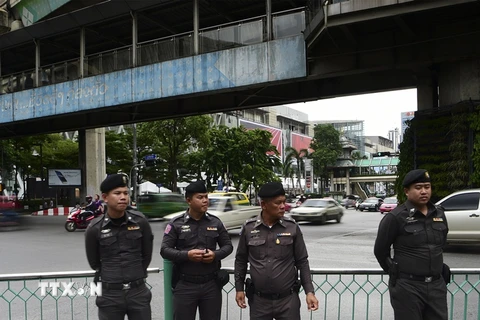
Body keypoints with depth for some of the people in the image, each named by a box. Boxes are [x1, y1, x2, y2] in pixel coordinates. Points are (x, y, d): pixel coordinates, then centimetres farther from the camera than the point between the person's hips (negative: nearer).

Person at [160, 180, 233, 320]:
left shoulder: (215, 222, 5)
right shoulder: (176, 224, -2)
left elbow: (228, 246, 10)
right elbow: (164, 250, -4)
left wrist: (215, 255, -11)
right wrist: (187, 255, -19)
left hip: (212, 284, 3)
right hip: (185, 285, -2)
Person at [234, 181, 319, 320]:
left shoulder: (292, 227, -5)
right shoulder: (248, 228, -4)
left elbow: (302, 261, 1)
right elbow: (241, 260, 7)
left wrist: (309, 291, -4)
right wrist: (239, 288, 6)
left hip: (288, 300, 0)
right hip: (259, 301, 1)